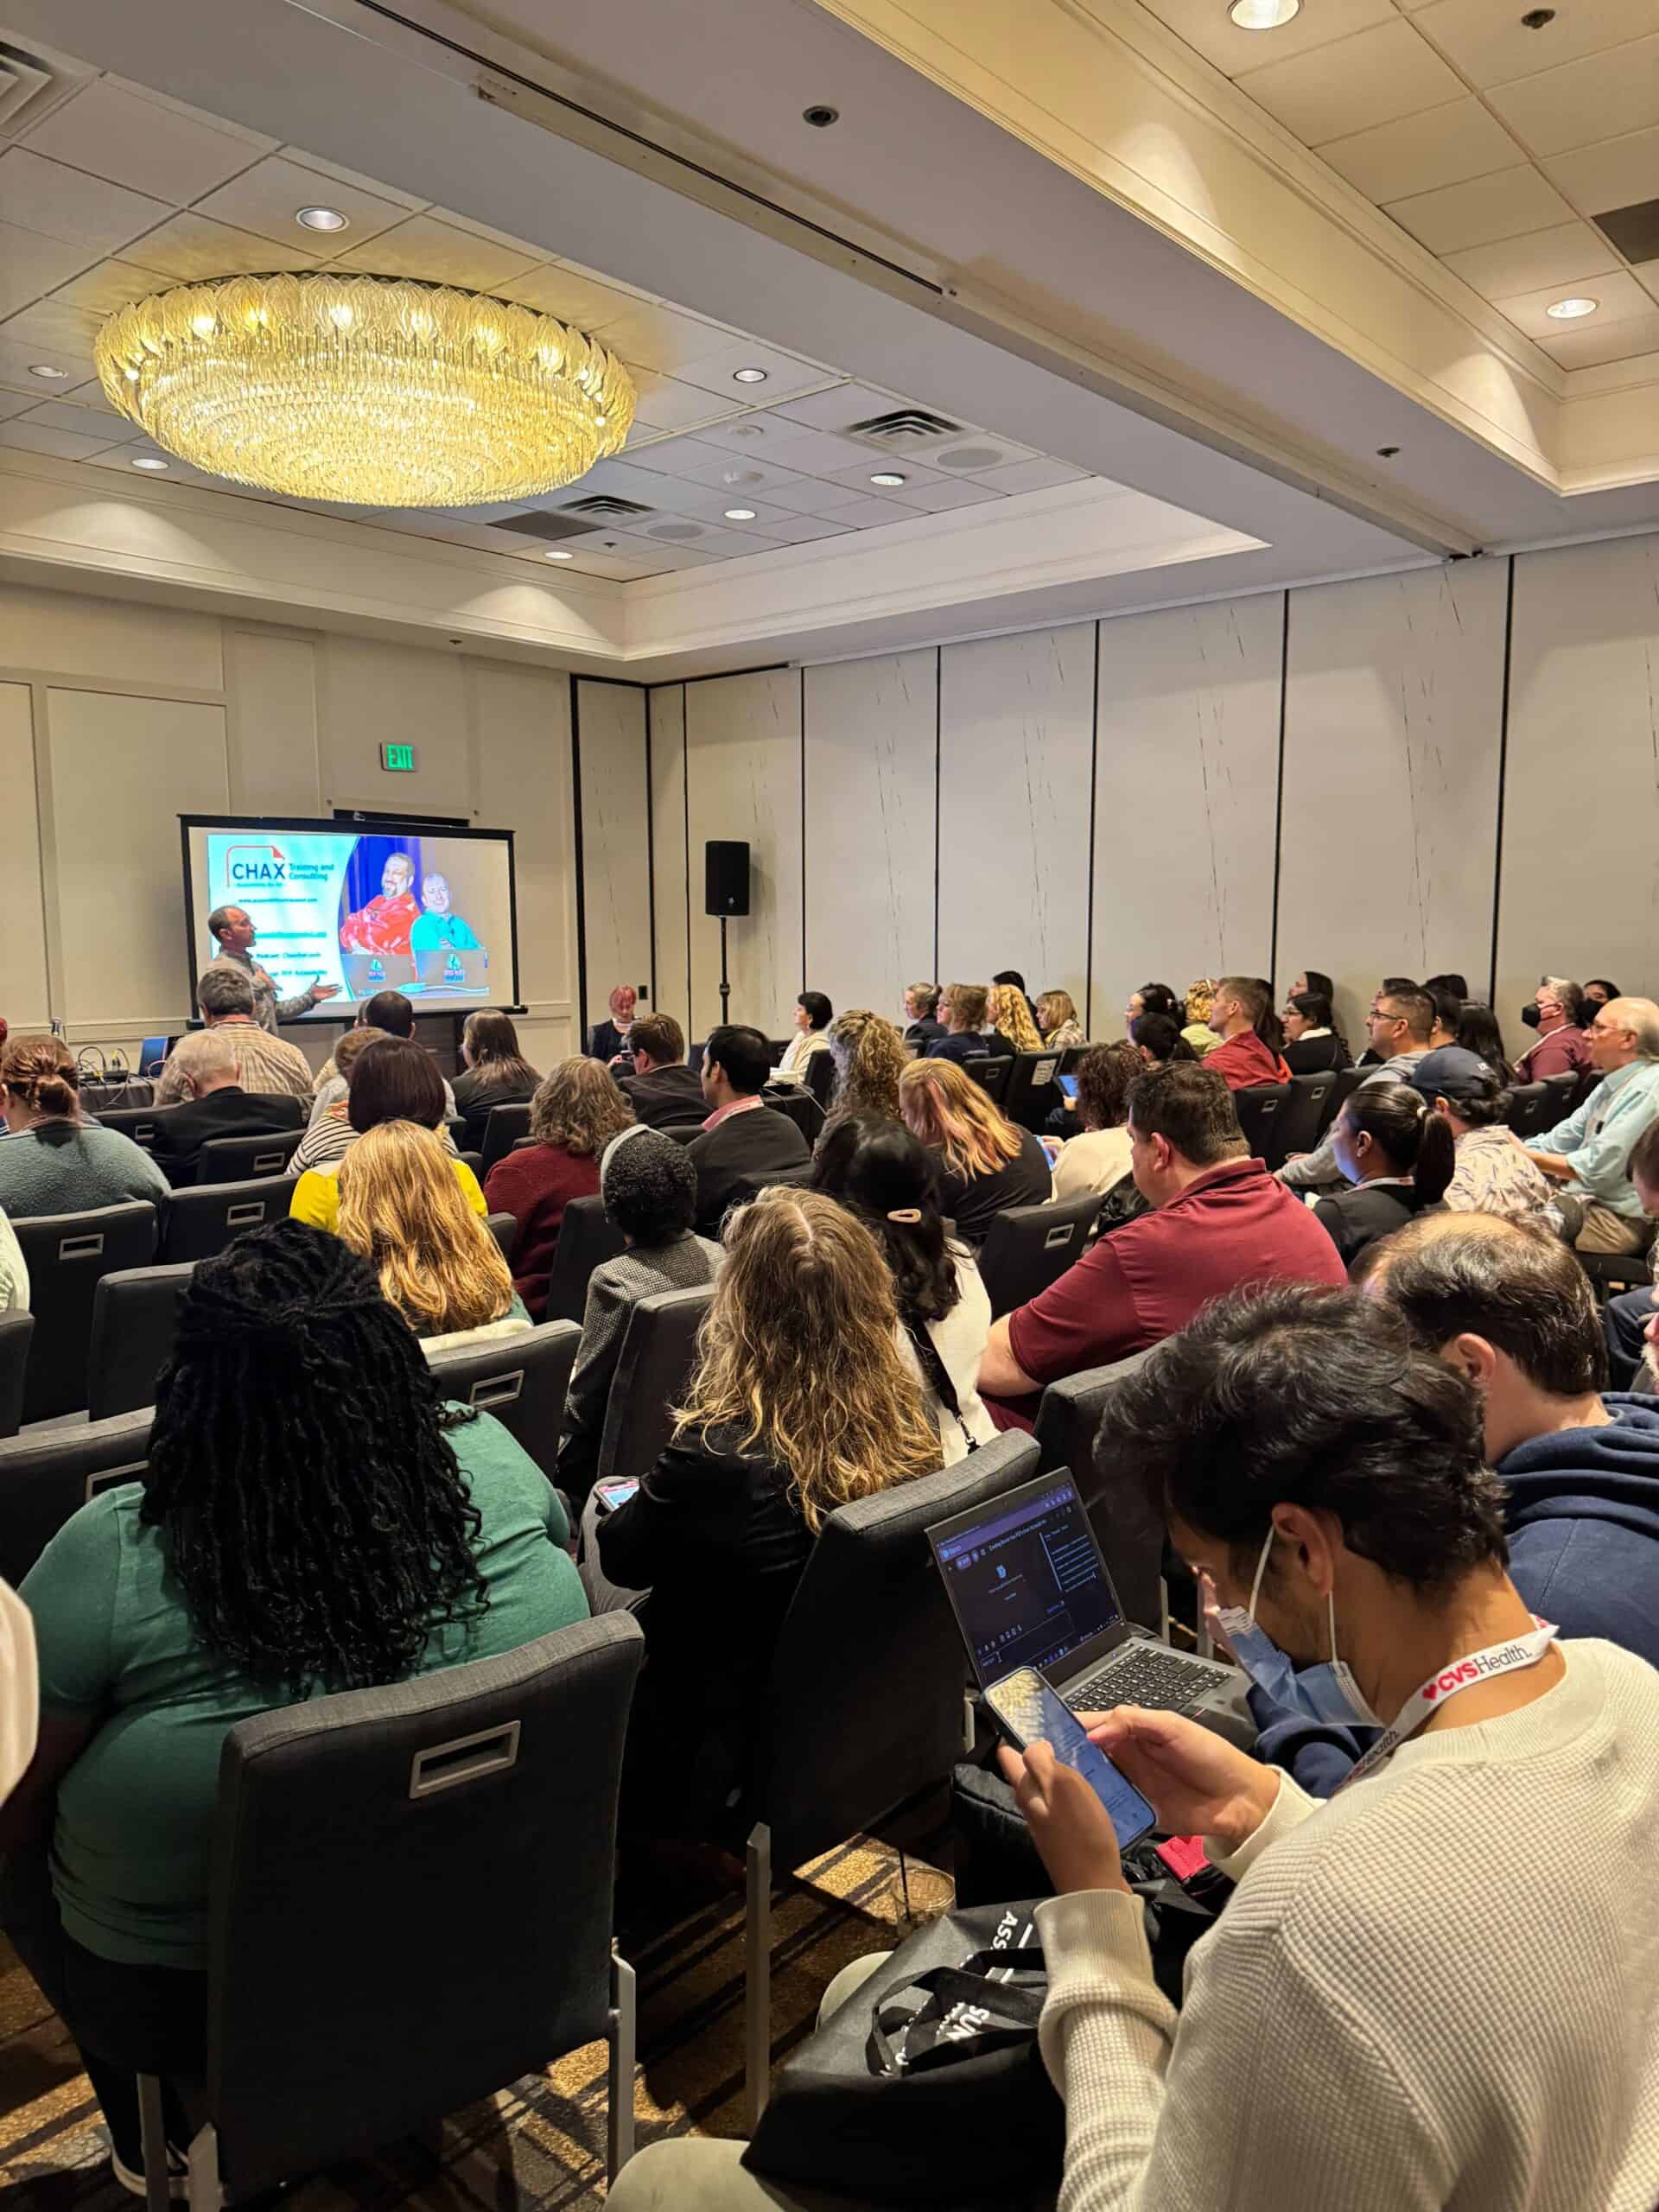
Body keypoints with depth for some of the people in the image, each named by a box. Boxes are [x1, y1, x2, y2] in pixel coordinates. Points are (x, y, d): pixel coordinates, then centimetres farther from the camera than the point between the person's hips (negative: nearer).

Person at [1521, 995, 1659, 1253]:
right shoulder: (1613, 1085, 12)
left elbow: (1596, 1169, -23)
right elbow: (1565, 1137, 15)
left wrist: (1528, 1157, -13)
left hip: (1620, 1222, -9)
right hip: (1585, 1200, 9)